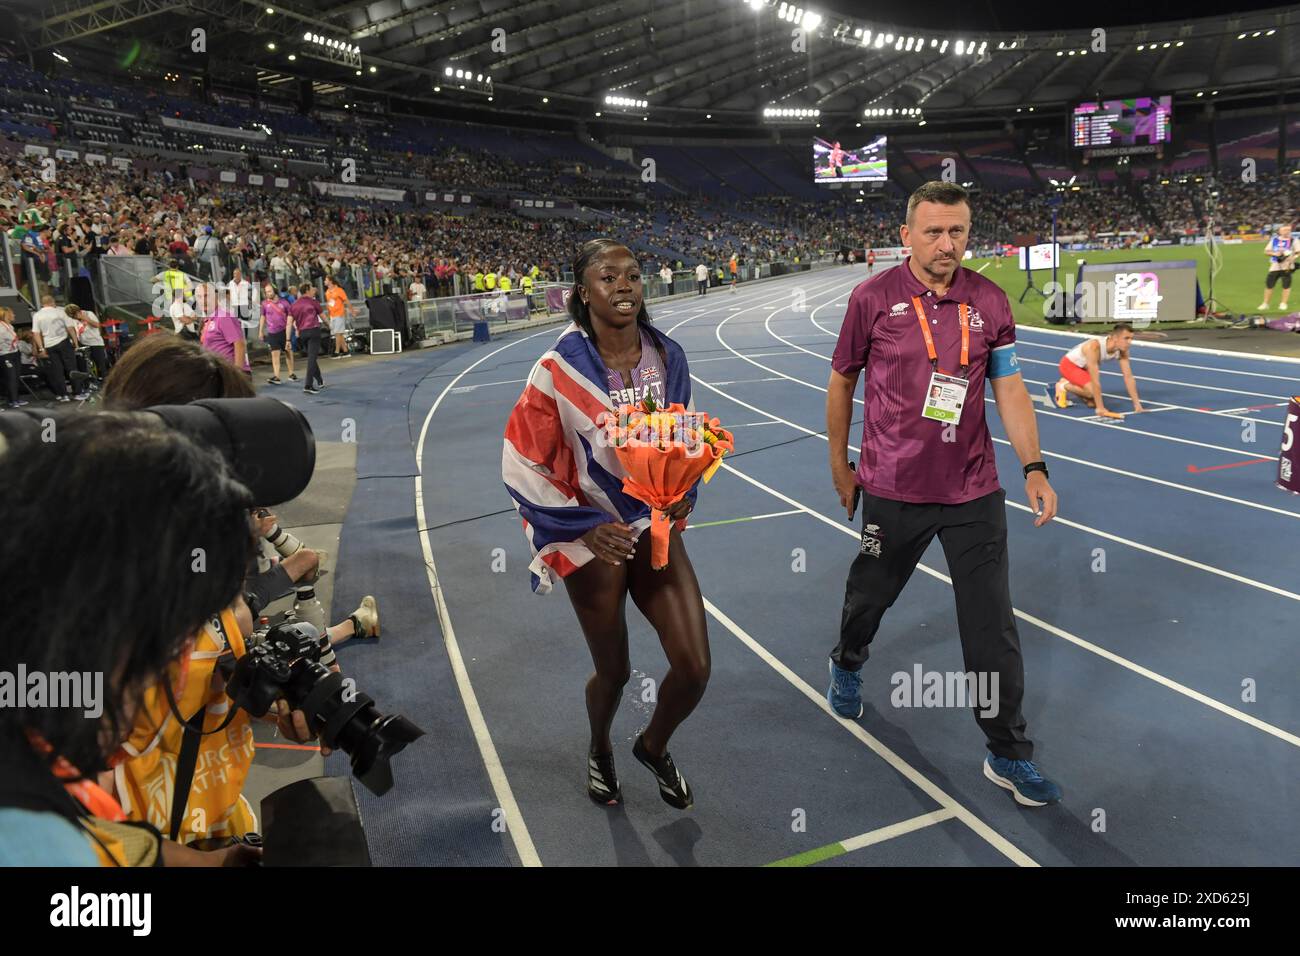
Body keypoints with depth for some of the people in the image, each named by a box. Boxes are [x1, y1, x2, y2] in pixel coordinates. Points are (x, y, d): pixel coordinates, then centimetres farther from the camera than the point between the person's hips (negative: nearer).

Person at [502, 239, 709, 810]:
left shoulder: (668, 357, -3)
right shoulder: (559, 369, -16)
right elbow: (520, 465, -10)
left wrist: (685, 490, -6)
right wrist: (585, 527, -17)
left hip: (656, 526, 4)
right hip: (592, 538, -3)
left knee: (694, 667, -2)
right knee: (614, 672, 12)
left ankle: (654, 746, 33)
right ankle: (599, 750, 48)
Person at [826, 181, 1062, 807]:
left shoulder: (990, 301, 0)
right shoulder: (873, 298, -6)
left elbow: (1008, 386, 3)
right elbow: (842, 381, 3)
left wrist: (1034, 467, -7)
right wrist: (840, 464, 8)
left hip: (975, 493, 2)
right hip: (894, 491, -1)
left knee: (994, 627, 4)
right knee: (869, 594, 19)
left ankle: (1009, 755, 20)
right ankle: (848, 664, 53)